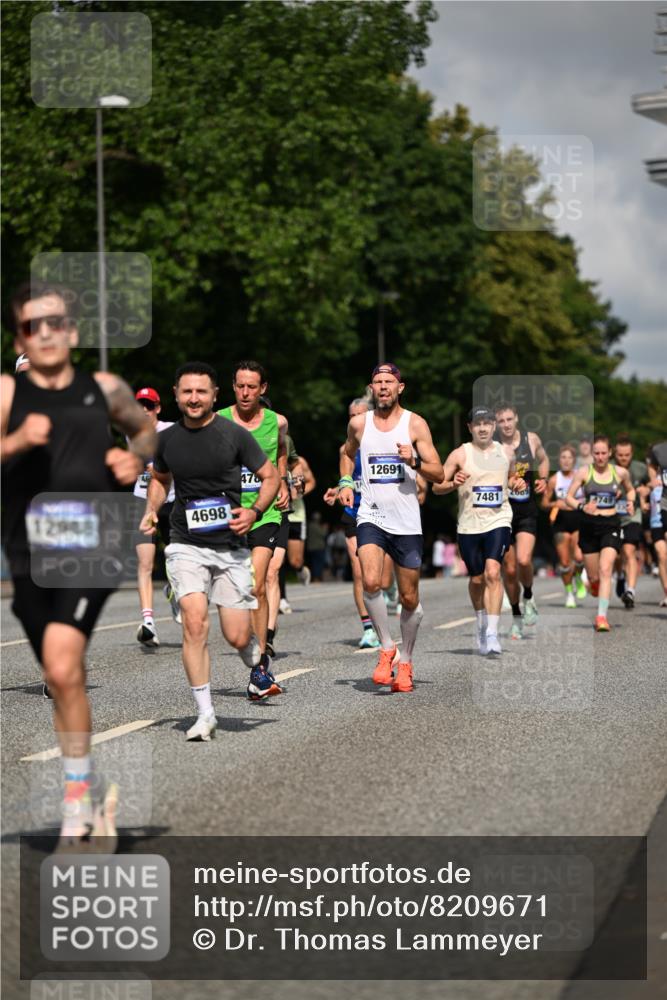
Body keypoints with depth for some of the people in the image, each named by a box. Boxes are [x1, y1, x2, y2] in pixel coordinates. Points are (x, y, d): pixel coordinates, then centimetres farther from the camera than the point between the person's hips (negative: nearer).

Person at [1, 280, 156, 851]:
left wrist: (137, 457, 6)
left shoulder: (105, 390, 7)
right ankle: (96, 795, 33)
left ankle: (77, 808, -9)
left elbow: (145, 427, 26)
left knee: (62, 666, -21)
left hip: (91, 551, -1)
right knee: (66, 683, 12)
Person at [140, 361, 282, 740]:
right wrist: (152, 510, 5)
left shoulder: (234, 434, -5)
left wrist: (254, 512, -12)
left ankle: (259, 666, 38)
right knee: (195, 622, -18)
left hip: (231, 546, -1)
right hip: (186, 545, 1)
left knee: (238, 637, 0)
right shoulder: (167, 439, 4)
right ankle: (205, 715, -9)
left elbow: (271, 475, 3)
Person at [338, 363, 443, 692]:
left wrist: (414, 461, -19)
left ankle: (405, 661, 26)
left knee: (409, 598, 6)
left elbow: (438, 474, -1)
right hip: (371, 517, 0)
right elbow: (348, 452, 28)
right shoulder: (359, 424, 6)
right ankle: (387, 648, -6)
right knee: (370, 582, -24)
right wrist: (345, 483, 13)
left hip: (407, 521, 0)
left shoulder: (415, 424, 0)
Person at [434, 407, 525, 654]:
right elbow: (436, 486, -2)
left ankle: (492, 633, -19)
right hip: (469, 525, 0)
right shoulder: (460, 455, -3)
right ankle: (481, 623, 37)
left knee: (493, 572, -18)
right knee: (477, 579, 11)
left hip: (498, 521, 0)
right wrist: (453, 483, -22)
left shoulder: (506, 452, 6)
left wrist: (517, 484, 3)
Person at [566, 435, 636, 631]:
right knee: (593, 576, 8)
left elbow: (630, 489, 22)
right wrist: (582, 506, -22)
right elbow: (569, 497, -3)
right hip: (589, 525, 1)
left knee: (605, 570, -18)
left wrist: (630, 502, 1)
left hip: (611, 526, -1)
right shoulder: (583, 472, -3)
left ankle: (601, 617, -21)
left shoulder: (621, 473, 2)